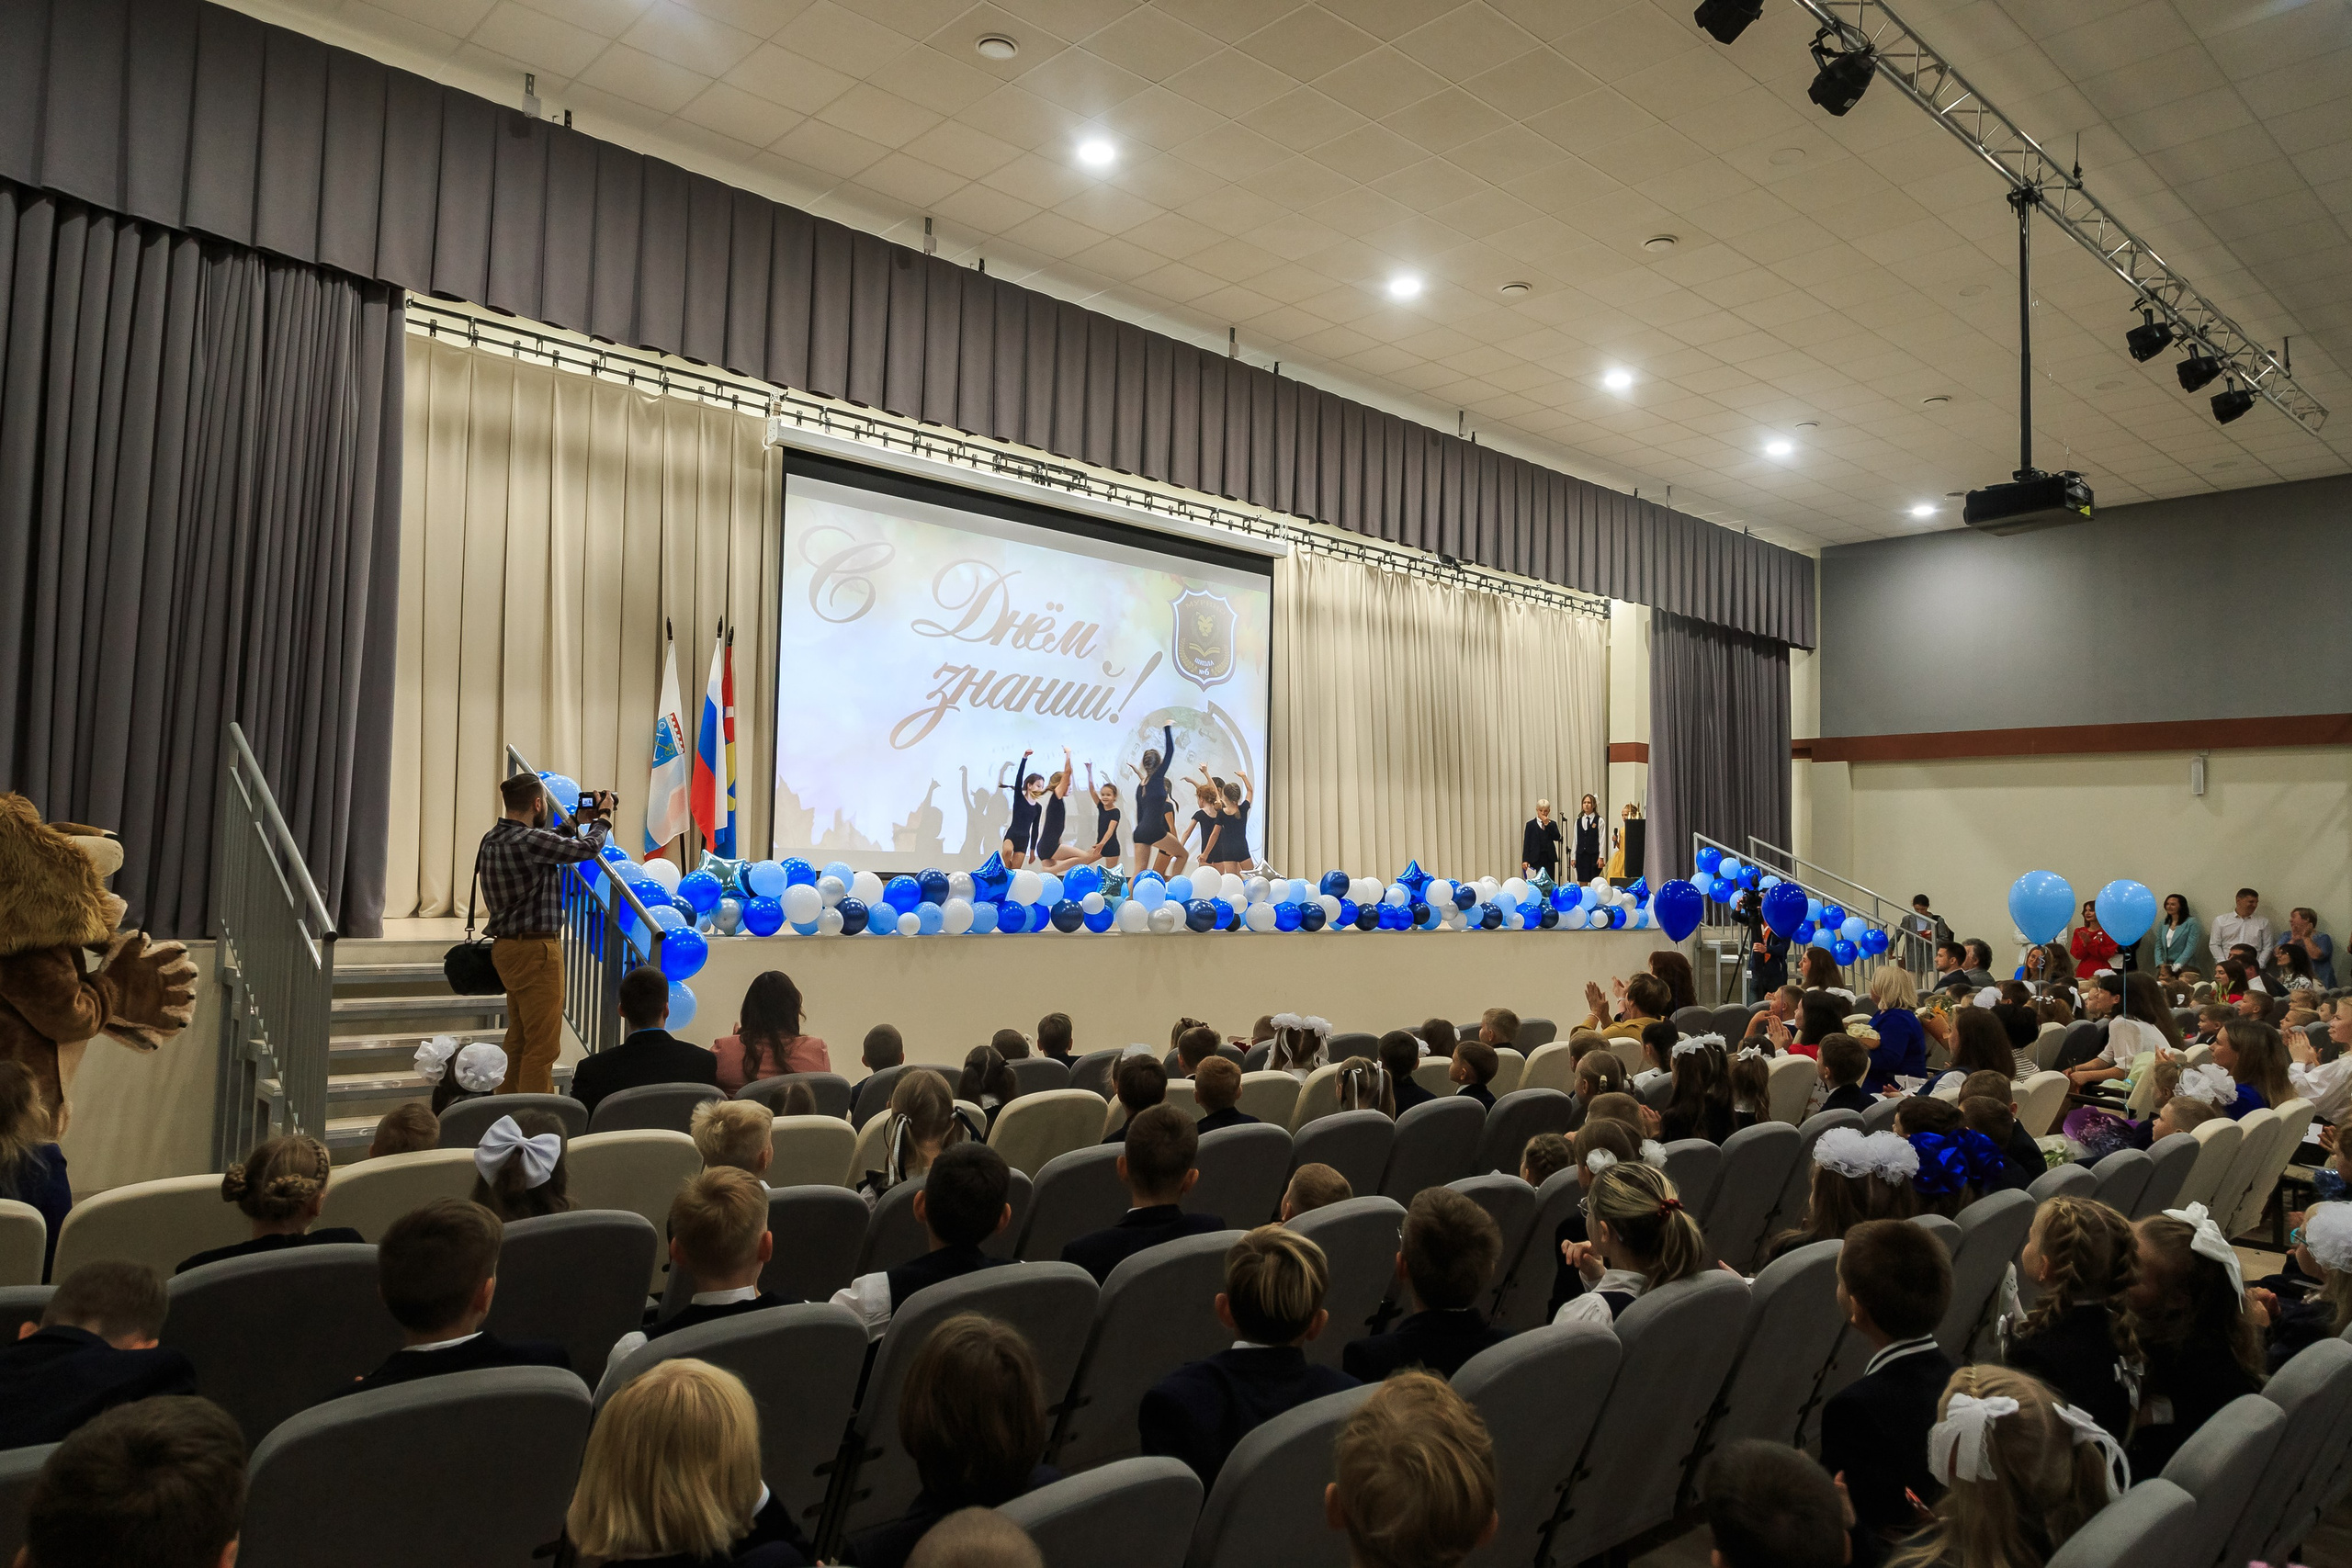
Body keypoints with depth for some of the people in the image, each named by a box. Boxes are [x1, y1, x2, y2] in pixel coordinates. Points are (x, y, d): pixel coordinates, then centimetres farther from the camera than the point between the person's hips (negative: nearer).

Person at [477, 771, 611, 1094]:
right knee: (542, 1045, -4)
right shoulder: (527, 840, -21)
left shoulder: (493, 839, 8)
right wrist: (603, 817, 5)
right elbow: (589, 848, -13)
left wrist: (576, 823, 25)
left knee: (518, 1038, 19)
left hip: (507, 947, 10)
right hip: (534, 949, -10)